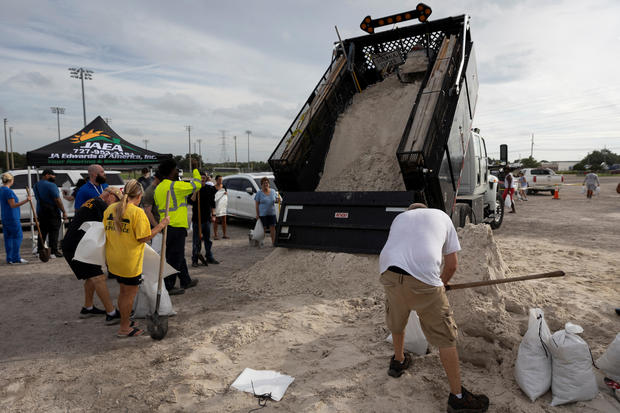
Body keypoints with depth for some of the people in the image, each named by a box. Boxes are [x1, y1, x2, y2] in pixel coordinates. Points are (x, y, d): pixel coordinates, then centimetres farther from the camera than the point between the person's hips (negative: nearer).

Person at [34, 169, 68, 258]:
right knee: (53, 232, -3)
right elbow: (57, 200, -18)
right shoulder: (51, 185, -15)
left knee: (42, 231, 13)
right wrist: (64, 211, -15)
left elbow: (37, 198, 19)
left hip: (40, 211, 8)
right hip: (52, 212, -8)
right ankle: (54, 252, -2)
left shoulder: (36, 185, 12)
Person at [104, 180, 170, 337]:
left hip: (113, 260, 7)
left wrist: (107, 258, 20)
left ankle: (124, 320, 35)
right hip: (130, 262, -7)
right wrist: (161, 225, -7)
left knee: (123, 290, 22)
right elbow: (144, 238, -17)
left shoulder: (110, 209, 5)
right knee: (130, 293, 8)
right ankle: (124, 329, 18)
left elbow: (106, 234, 11)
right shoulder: (137, 212, -16)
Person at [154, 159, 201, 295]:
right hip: (176, 226, -9)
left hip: (165, 226, 9)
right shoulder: (175, 186, -15)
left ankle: (186, 281, 29)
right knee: (174, 258, -1)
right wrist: (195, 168, 2)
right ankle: (168, 287, 5)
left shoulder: (158, 188, 13)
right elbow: (196, 185, -9)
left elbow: (159, 207, 18)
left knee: (178, 255, 18)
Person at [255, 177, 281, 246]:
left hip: (272, 213, 3)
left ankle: (273, 242, 6)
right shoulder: (259, 193, -4)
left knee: (272, 227, 1)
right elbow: (257, 204, -3)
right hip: (262, 214, -3)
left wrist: (278, 199, -11)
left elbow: (277, 200, 13)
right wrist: (257, 214, -9)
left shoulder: (273, 191, 7)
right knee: (263, 228, 0)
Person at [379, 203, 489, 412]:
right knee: (445, 338, 12)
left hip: (389, 272, 4)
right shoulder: (442, 216, 24)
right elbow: (452, 264, 20)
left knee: (396, 322, 29)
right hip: (423, 277, -3)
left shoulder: (399, 217, 31)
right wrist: (441, 284, 38)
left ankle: (398, 361, 52)